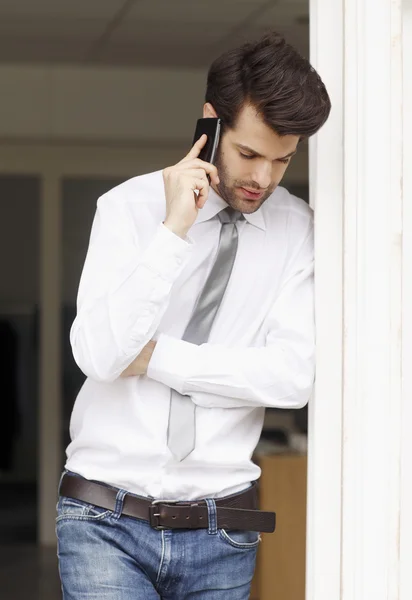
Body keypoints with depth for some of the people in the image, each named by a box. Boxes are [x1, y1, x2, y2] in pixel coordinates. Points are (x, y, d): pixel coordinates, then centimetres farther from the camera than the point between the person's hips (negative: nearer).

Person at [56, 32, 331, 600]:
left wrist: (155, 356, -10)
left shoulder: (297, 229, 3)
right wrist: (174, 229, -20)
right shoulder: (130, 206, -3)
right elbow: (99, 355, -16)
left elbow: (294, 376, -9)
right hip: (106, 522, -2)